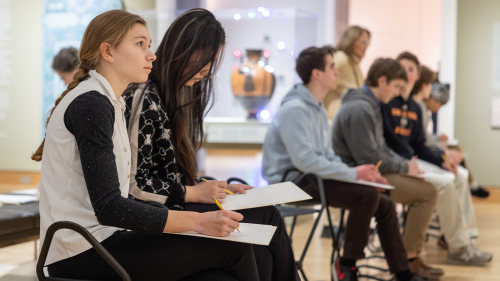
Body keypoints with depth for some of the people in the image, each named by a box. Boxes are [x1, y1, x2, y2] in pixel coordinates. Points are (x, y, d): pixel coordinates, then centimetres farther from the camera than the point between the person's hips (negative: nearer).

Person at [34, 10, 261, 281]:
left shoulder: (108, 102, 17)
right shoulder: (91, 104, -13)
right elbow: (108, 208, -20)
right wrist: (198, 221, -21)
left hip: (98, 238, 9)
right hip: (83, 254, -9)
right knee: (234, 250, -13)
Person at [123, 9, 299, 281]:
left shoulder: (180, 95, 15)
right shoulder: (143, 98, -13)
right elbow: (132, 184, -17)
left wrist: (216, 188, 4)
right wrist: (193, 193, -12)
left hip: (177, 206, 8)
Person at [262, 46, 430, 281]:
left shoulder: (318, 109, 14)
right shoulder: (294, 109, -18)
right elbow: (304, 160, -27)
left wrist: (363, 173, 1)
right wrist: (352, 173, -21)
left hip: (315, 177, 10)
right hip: (295, 182, -10)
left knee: (384, 205, 4)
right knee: (367, 194, -25)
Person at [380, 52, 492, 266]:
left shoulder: (415, 108, 15)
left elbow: (419, 146, 14)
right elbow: (386, 139, -16)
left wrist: (441, 160, -1)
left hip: (411, 159, 9)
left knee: (460, 176, 4)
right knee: (444, 183, -22)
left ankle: (466, 238, 3)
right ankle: (458, 248, -11)